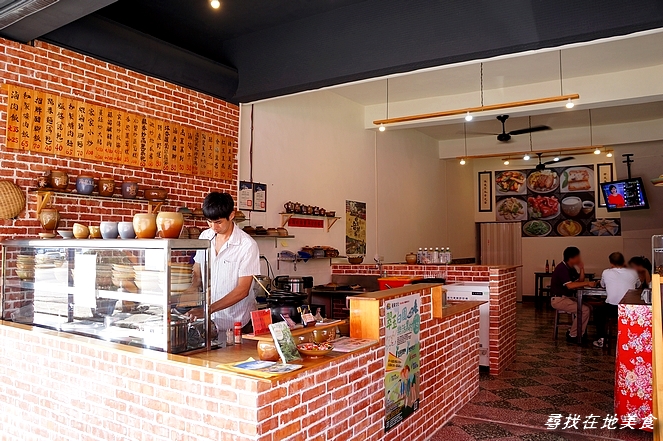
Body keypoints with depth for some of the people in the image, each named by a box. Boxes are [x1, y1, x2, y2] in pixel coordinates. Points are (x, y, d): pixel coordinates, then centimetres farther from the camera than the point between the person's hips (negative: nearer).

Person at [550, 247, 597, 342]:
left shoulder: (571, 268, 13)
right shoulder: (562, 268, -18)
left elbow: (580, 282, 8)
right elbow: (570, 285, -29)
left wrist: (582, 269, -2)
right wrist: (587, 283, -27)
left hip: (568, 297, 10)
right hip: (558, 299, -10)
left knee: (589, 307, 1)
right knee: (585, 310, -20)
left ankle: (572, 331, 8)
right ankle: (572, 336, -9)